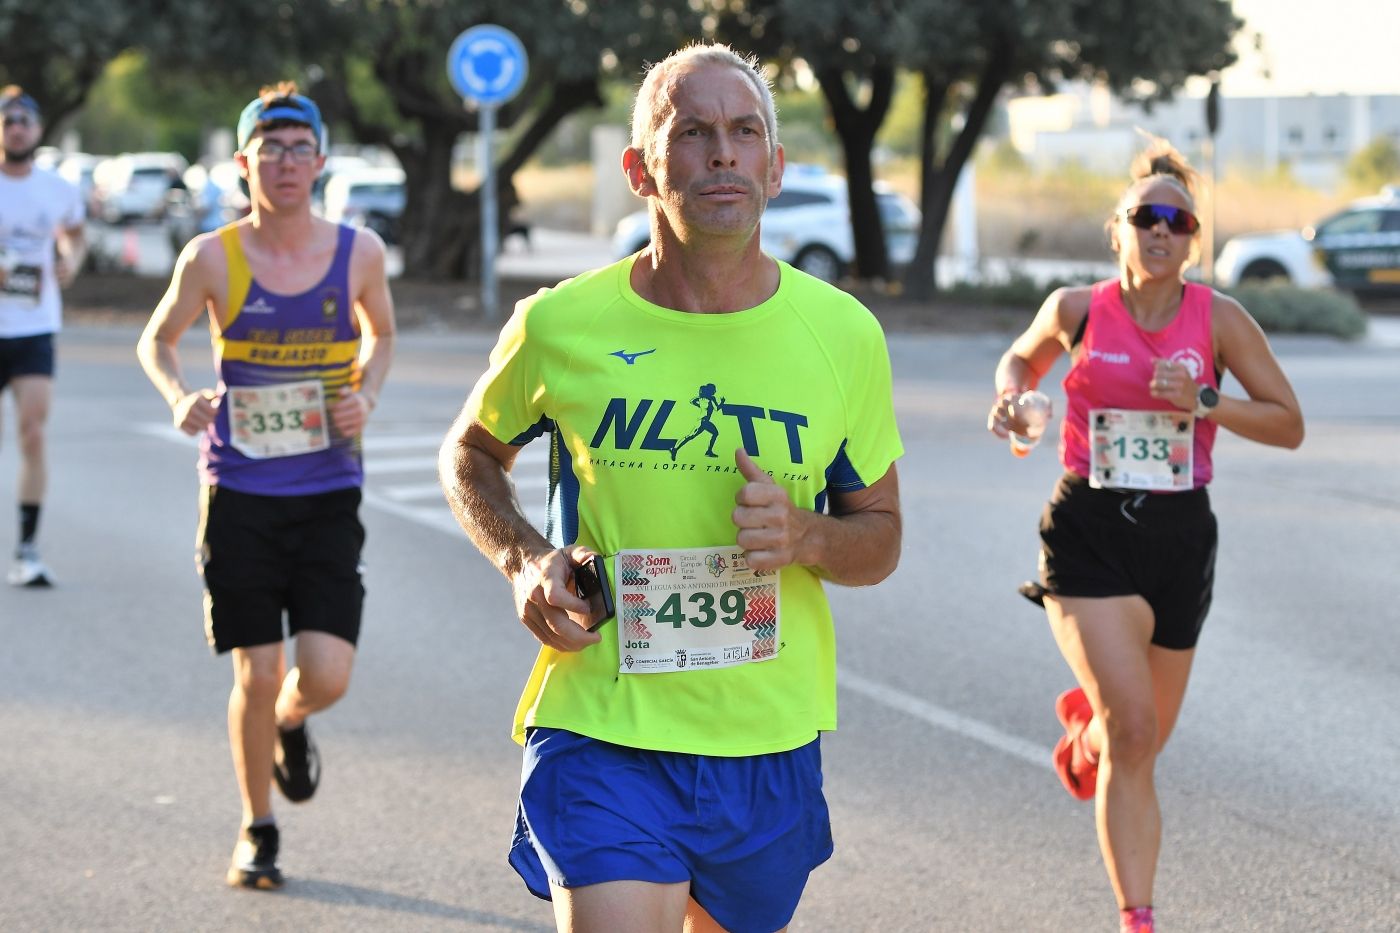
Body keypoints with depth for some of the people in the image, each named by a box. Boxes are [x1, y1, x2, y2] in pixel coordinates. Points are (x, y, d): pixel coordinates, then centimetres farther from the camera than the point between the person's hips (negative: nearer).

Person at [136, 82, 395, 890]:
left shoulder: (359, 253, -3)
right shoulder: (213, 259, -6)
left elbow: (381, 331, 17)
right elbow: (157, 340, 9)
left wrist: (366, 396, -3)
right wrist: (179, 397, -12)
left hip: (329, 495, 1)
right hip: (240, 493, -1)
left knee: (326, 678, -8)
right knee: (257, 676, 1)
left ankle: (290, 725, 31)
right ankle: (258, 831, 24)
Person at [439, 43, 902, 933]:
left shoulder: (842, 334, -1)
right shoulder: (561, 325, -5)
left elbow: (881, 539, 9)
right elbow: (471, 454, 15)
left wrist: (805, 536, -14)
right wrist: (523, 558, -4)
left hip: (771, 750, 3)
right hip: (600, 738, -3)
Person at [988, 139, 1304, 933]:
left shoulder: (1220, 319, -4)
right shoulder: (1078, 310, -2)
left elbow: (1289, 425, -2)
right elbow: (1021, 359, 19)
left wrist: (1203, 402, -17)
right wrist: (1010, 398, -3)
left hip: (1179, 538, 2)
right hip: (1088, 533, -2)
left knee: (1144, 738, 15)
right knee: (1133, 730, -17)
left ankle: (1085, 721, 55)